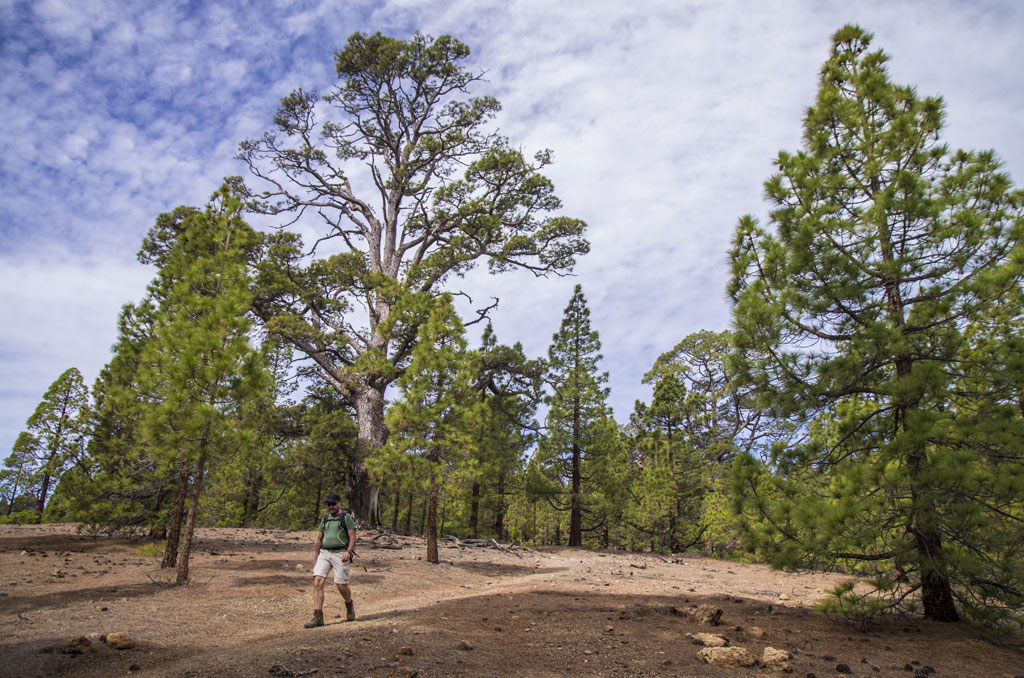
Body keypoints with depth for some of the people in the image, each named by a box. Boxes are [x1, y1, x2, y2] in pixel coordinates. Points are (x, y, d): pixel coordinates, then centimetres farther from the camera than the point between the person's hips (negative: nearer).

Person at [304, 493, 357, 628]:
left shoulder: (346, 517, -1)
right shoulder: (325, 519, 15)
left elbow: (353, 537, -6)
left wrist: (348, 551, -20)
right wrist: (316, 555, 24)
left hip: (340, 553, -4)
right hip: (324, 553, 5)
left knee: (341, 585, -2)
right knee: (317, 582, -12)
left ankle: (349, 607, 29)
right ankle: (318, 617, -10)